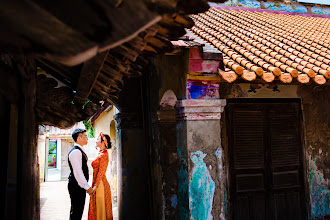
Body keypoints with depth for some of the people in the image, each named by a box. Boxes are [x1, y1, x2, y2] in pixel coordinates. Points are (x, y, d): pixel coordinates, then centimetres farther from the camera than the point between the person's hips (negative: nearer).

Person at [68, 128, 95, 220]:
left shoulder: (80, 151, 14)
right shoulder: (75, 152, -19)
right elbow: (77, 172, -25)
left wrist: (86, 186, 21)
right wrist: (87, 187, -22)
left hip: (80, 185, 10)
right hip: (76, 186, -10)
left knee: (78, 210, 17)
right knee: (76, 210, -3)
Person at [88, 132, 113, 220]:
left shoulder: (104, 155, -14)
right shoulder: (100, 154, 14)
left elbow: (101, 172, -18)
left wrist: (95, 185, -19)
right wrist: (95, 185, 17)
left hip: (100, 183, -9)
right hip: (97, 183, 9)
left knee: (100, 207, -1)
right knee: (97, 207, 15)